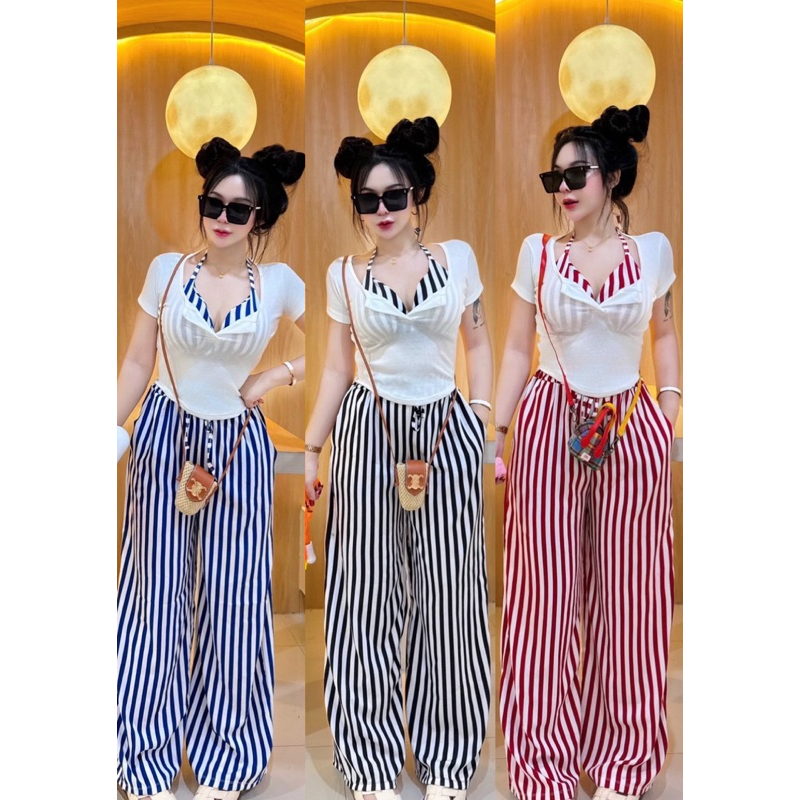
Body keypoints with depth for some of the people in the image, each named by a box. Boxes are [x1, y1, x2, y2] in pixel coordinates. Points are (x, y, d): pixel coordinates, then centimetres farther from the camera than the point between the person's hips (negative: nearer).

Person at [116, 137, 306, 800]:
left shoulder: (280, 283, -2)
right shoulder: (168, 269, -1)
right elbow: (137, 363, 4)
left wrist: (278, 377, -3)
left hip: (238, 445, 0)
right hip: (165, 435, 1)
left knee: (231, 597, 5)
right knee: (158, 590, 5)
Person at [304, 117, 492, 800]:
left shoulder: (457, 257, 5)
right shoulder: (344, 274, 5)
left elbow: (479, 343, 10)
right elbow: (336, 369, 8)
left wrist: (487, 421, 1)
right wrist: (312, 448, 7)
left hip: (446, 431, 0)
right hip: (368, 430, 0)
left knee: (447, 588, 4)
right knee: (367, 589, 3)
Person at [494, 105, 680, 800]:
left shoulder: (654, 250, 4)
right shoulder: (538, 251, 1)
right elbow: (517, 350, 3)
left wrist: (673, 399, 4)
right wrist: (496, 438, 0)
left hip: (632, 430, 1)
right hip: (550, 426, -1)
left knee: (628, 591, 8)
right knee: (547, 591, 4)